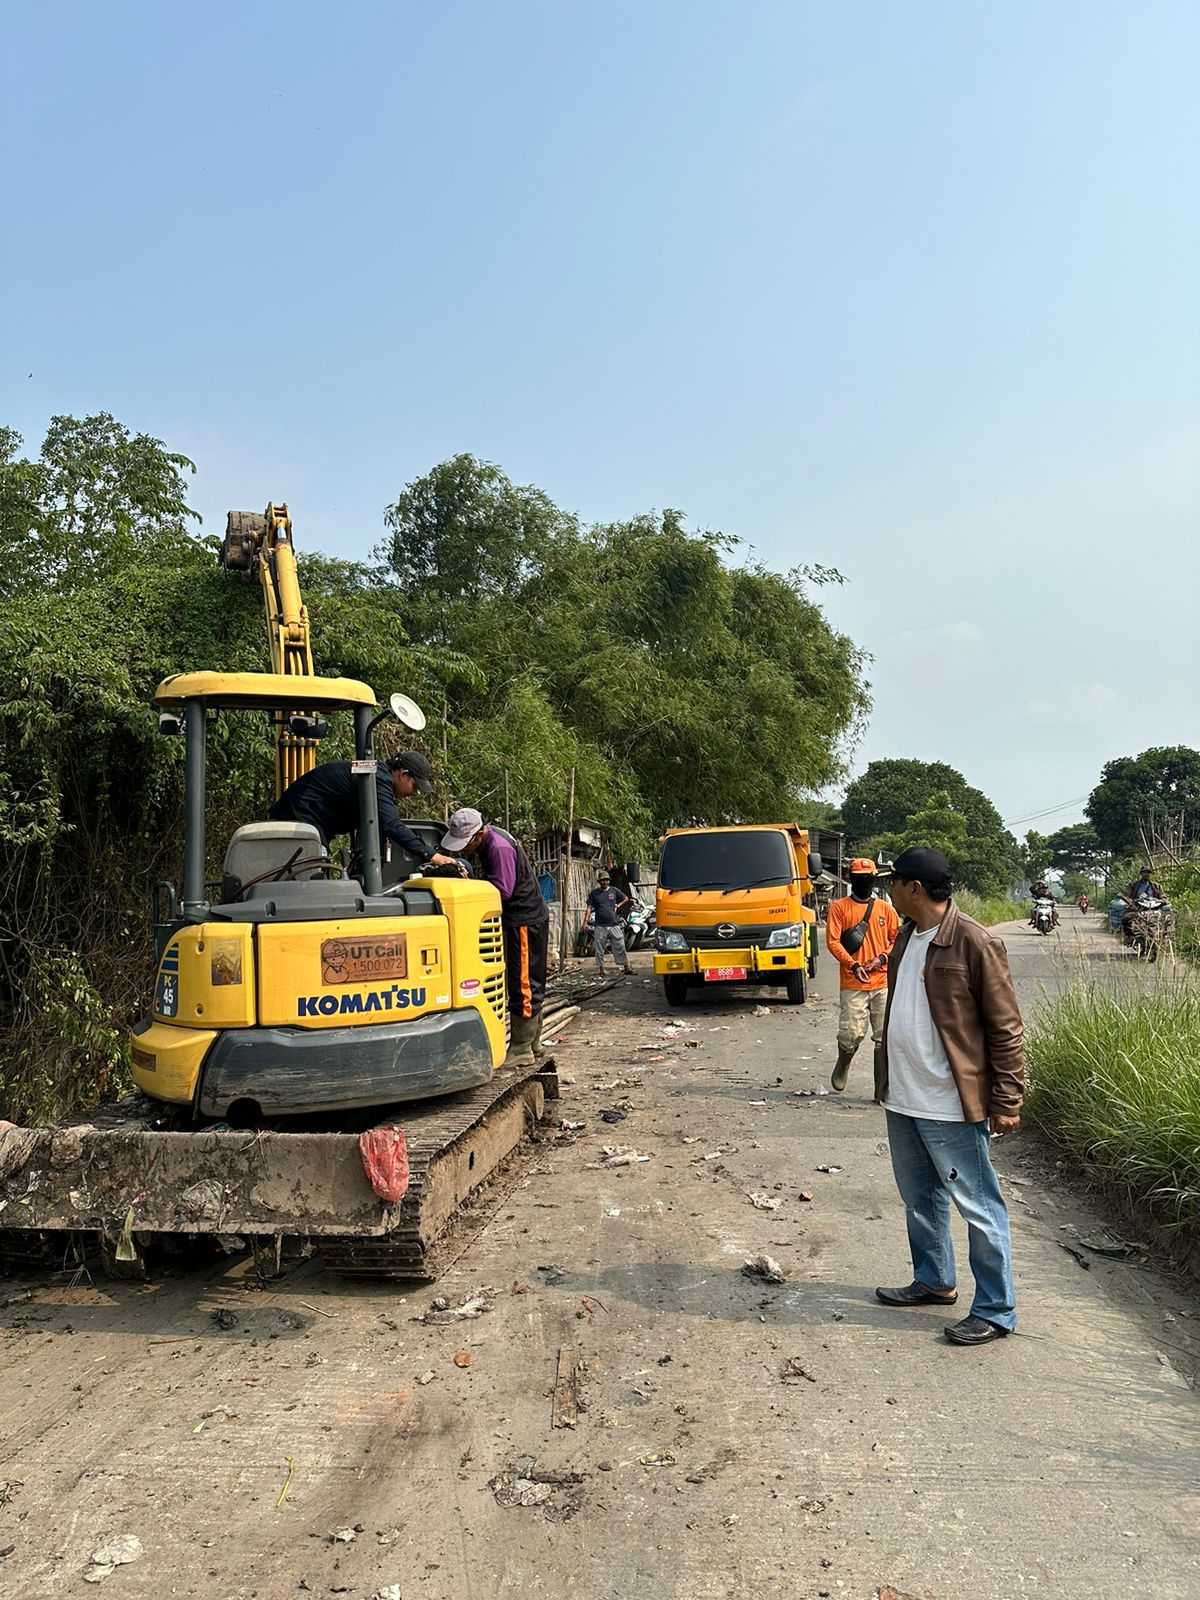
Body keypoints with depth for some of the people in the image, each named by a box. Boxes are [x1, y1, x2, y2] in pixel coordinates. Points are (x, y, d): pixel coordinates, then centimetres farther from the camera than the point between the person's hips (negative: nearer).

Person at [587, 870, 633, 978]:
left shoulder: (614, 891, 8)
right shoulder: (594, 893, 4)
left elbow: (626, 899, 22)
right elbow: (589, 908, 0)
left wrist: (618, 906, 8)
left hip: (614, 925, 1)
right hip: (600, 926, -1)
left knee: (620, 948, 2)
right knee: (599, 950, 2)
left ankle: (627, 968, 9)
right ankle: (601, 970, 11)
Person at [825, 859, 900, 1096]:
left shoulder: (885, 909, 11)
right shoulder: (839, 907, 2)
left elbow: (897, 939, 10)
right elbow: (833, 941, -5)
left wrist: (881, 959, -8)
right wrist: (853, 965, -17)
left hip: (883, 982, 3)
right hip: (853, 984, -2)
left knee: (884, 1038, 1)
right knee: (851, 1035, -7)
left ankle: (882, 1089, 9)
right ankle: (843, 1066, 26)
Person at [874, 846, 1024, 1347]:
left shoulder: (974, 943, -17)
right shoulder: (906, 936, 8)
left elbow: (1006, 1028, -13)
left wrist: (1007, 1101, -13)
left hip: (951, 1105, -9)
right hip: (902, 1100, 9)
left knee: (979, 1208, 5)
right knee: (919, 1199, 21)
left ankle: (995, 1311, 18)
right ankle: (933, 1282, 39)